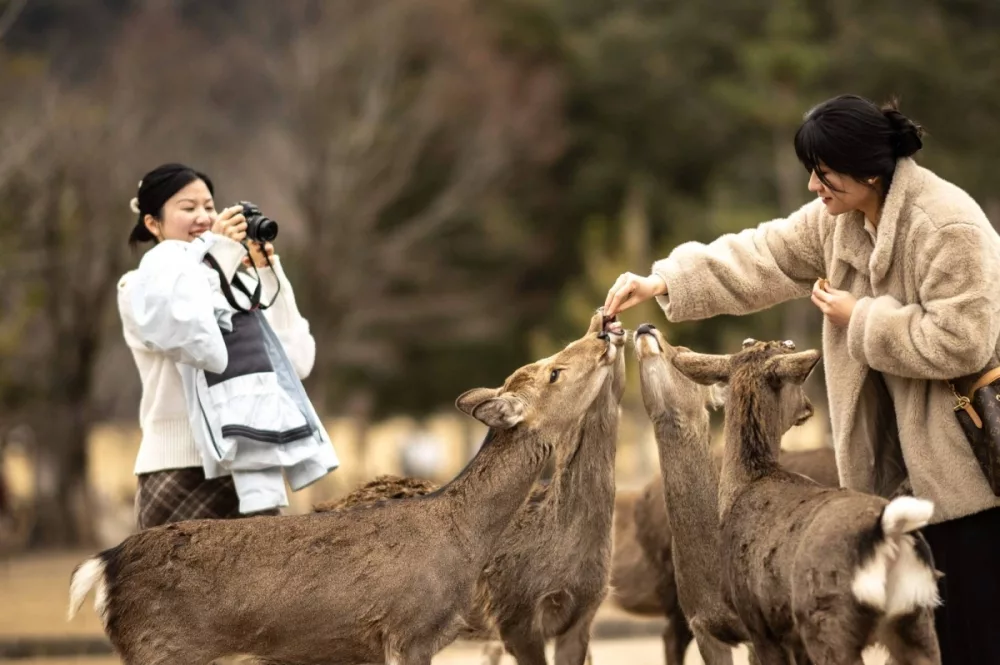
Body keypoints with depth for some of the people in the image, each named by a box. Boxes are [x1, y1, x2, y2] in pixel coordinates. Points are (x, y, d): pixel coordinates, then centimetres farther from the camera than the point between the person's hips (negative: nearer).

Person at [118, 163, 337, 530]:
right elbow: (198, 343, -20)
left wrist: (268, 274, 9)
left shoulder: (236, 282, 16)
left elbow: (297, 361, 13)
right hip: (181, 472, -5)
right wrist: (217, 253, -9)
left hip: (252, 470, 6)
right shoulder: (144, 286, 0)